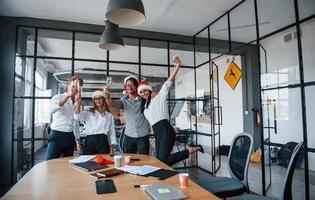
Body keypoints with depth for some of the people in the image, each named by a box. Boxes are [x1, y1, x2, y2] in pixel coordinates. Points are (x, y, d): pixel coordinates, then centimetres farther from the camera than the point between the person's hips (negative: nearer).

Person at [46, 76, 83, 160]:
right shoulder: (58, 97, -4)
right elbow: (52, 110, -27)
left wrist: (77, 140, 9)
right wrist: (68, 96, -34)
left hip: (70, 136, 5)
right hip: (57, 135, -5)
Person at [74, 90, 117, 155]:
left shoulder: (109, 115, 11)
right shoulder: (88, 113, 10)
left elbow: (112, 132, 11)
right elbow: (77, 117, -11)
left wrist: (111, 149, 6)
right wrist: (78, 103, -24)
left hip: (103, 142, 1)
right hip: (90, 141, 0)